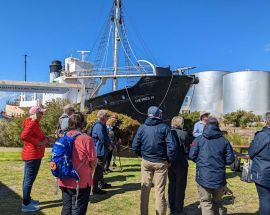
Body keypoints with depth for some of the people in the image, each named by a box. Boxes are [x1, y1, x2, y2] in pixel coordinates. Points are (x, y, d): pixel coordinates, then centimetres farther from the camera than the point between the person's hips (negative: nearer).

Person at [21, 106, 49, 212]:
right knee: (29, 179, -3)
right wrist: (38, 143, -23)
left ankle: (27, 200, 30)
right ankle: (26, 204, 5)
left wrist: (45, 139, 2)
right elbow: (24, 136, -30)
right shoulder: (32, 123, -18)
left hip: (31, 155, 10)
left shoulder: (34, 123, 13)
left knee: (27, 179, 17)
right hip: (32, 155, -10)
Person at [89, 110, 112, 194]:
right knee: (98, 169, -5)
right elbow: (103, 138, -22)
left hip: (102, 150, 11)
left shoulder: (102, 125, 13)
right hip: (100, 151, -11)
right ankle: (95, 188, 3)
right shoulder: (99, 126, -21)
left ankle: (101, 183, 37)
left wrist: (109, 144, 5)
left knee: (101, 168, 22)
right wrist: (109, 146, -8)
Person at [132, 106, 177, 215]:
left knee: (145, 189, 13)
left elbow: (135, 146, 0)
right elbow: (172, 146, -15)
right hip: (160, 163, -3)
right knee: (160, 191, 6)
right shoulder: (164, 127, -9)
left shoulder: (142, 127, 0)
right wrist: (170, 160, -2)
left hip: (146, 162, 3)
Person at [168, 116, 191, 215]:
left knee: (171, 185, 18)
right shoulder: (184, 134, -17)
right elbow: (187, 150, -12)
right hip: (181, 164, -5)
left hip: (170, 164, 5)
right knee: (180, 187, 10)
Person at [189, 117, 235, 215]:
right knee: (218, 201, 21)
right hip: (219, 177, 2)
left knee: (206, 202, 7)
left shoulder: (198, 139, -3)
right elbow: (230, 159, 0)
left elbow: (192, 156, -5)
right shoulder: (224, 141, 0)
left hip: (203, 177, -2)